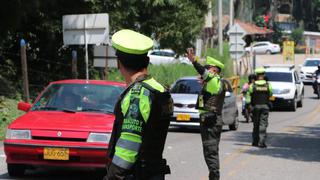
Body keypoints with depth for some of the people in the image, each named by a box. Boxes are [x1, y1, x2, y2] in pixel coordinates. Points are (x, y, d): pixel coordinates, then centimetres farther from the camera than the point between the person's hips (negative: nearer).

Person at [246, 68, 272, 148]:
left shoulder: (252, 85, -5)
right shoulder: (268, 85, -3)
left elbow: (248, 97, -7)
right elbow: (270, 95, 13)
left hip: (255, 106, 1)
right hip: (265, 106, 0)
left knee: (256, 124, 13)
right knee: (263, 124, -1)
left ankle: (255, 141, 19)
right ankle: (261, 142, -10)